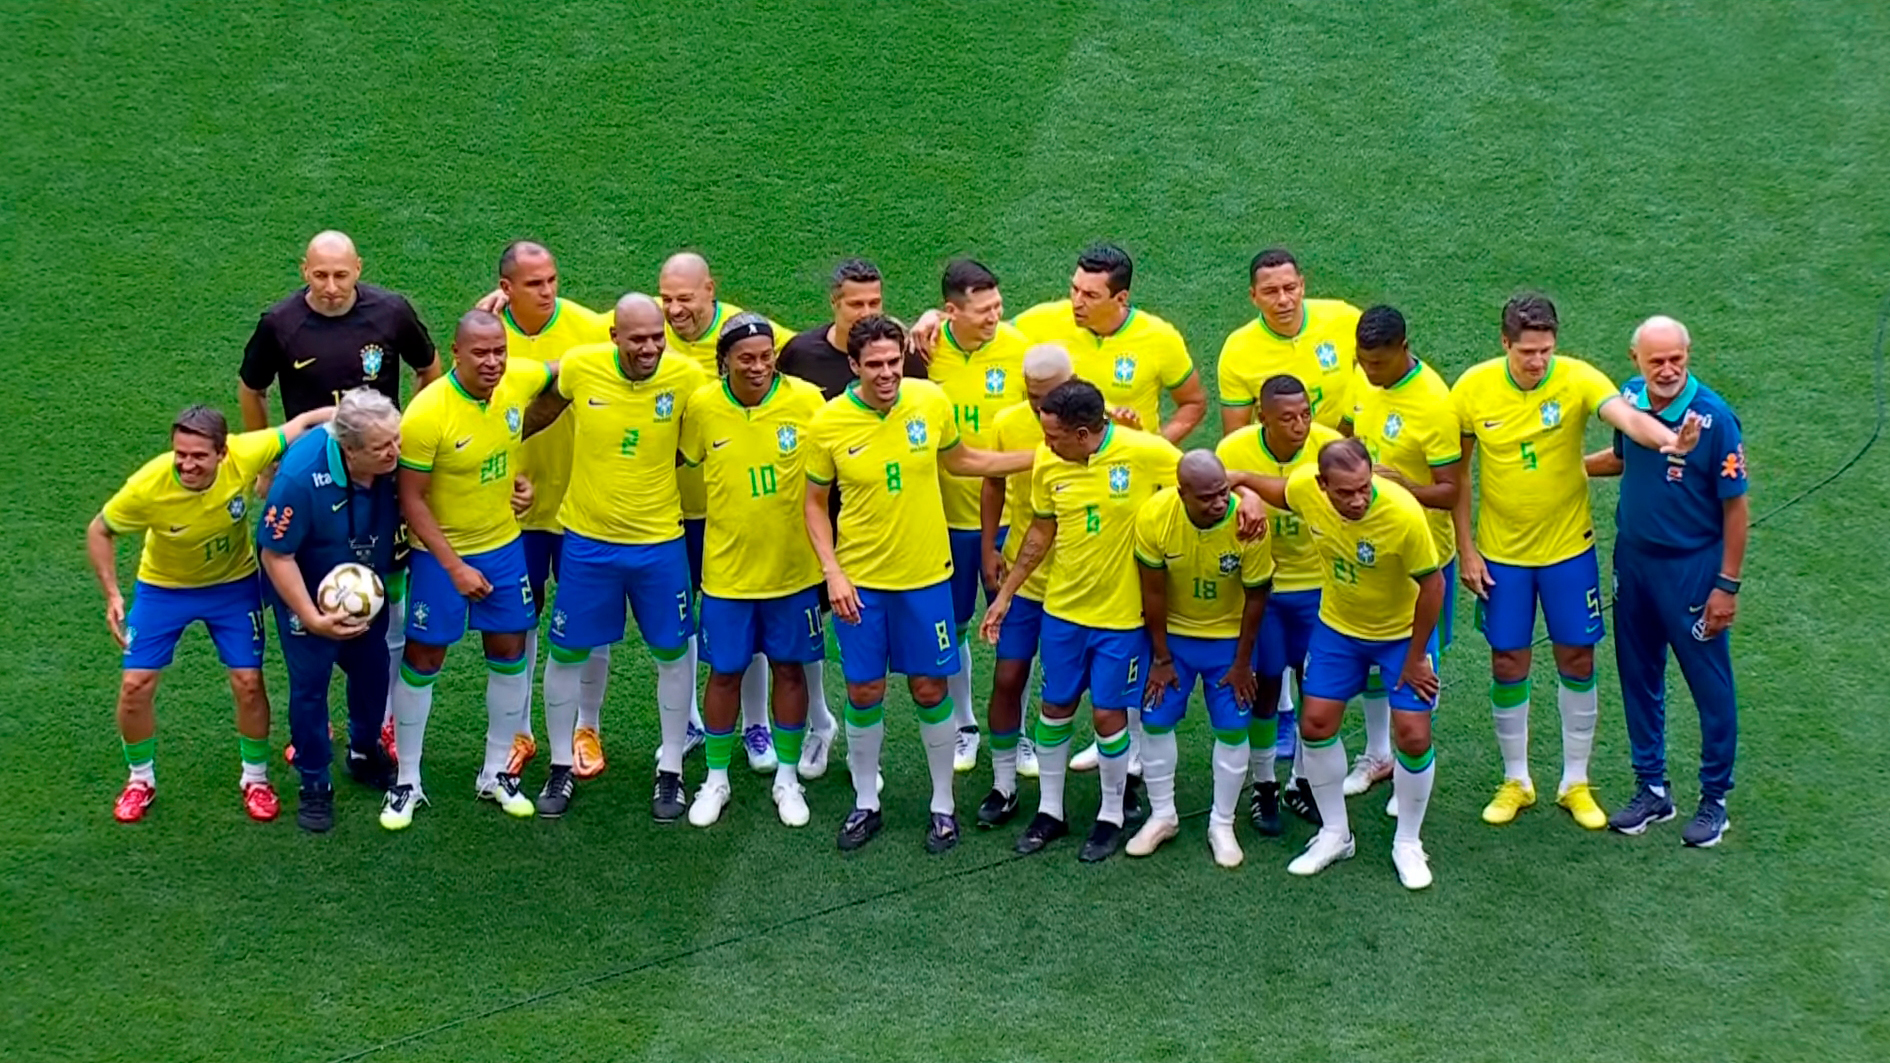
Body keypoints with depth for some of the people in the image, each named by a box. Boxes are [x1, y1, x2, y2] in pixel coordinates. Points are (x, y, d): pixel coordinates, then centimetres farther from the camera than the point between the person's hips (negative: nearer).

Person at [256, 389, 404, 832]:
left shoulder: (395, 463, -26)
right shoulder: (301, 476, -36)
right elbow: (276, 555, -26)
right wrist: (311, 618, -25)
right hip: (307, 592, -4)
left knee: (372, 671, 17)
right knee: (310, 683, 1)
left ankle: (365, 753, 43)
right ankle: (314, 785, 19)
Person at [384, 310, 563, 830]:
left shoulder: (522, 379, -13)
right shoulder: (426, 415, -25)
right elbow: (411, 500, -19)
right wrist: (454, 567, -20)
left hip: (504, 544, 5)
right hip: (441, 553, -5)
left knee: (510, 652, 10)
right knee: (422, 659, 4)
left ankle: (496, 774, 26)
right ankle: (407, 782, 17)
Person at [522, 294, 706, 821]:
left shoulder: (686, 377, -15)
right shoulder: (580, 366, -14)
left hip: (660, 540, 0)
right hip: (587, 538, 0)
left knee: (674, 652, 10)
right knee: (568, 652, 9)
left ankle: (671, 771, 26)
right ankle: (561, 767, 27)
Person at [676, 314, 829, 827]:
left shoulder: (806, 400, -12)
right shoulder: (701, 406, -11)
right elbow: (682, 461, 6)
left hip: (792, 566, 0)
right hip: (727, 567, 0)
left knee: (789, 667, 12)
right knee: (725, 672, 10)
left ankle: (787, 778, 28)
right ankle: (716, 780, 26)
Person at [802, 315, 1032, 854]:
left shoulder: (930, 401, -8)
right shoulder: (829, 423, -12)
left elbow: (958, 460, 11)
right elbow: (814, 504, 0)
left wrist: (1041, 458, 8)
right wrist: (832, 573, -10)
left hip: (925, 574, 1)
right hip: (859, 580, -1)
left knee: (930, 688, 7)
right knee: (864, 691, 7)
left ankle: (943, 804, 23)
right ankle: (866, 803, 24)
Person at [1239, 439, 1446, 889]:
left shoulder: (1404, 514, -36)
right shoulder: (1304, 487, -25)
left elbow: (1432, 584, -22)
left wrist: (1415, 658, -14)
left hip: (1404, 631, -4)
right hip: (1337, 625, 4)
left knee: (1413, 736, -6)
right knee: (1315, 724, 3)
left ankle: (1408, 844, 17)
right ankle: (1334, 834, 24)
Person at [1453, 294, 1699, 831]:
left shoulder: (1577, 379, -17)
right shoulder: (1473, 388, -12)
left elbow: (1627, 415, -36)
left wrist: (1668, 440, -58)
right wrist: (1465, 550, -4)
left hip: (1568, 547, 0)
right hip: (1500, 551, 0)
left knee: (1577, 660, 7)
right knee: (1508, 663, 8)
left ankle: (1576, 782, 23)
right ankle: (1516, 781, 26)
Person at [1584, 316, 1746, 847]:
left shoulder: (1713, 418, -21)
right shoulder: (1630, 399, -5)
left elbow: (1736, 507, -15)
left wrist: (1727, 585, -14)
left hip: (1692, 567, -6)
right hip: (1633, 559, 6)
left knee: (1709, 684, 6)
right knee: (1638, 677, 15)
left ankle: (1714, 798, 20)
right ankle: (1652, 788, 29)